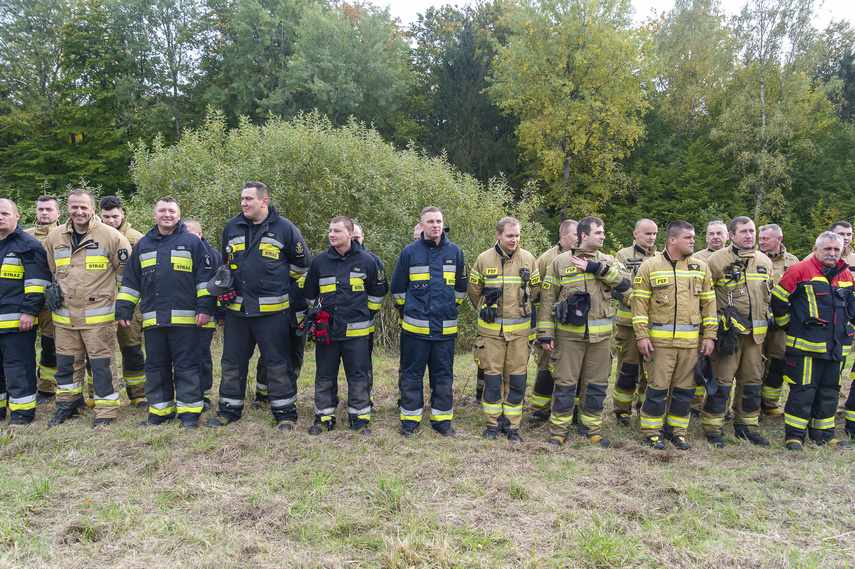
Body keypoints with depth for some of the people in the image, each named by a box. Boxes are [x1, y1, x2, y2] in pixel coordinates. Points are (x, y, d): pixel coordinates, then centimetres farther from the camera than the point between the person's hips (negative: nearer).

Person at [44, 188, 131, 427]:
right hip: (65, 315, 5)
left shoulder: (110, 236, -5)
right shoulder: (55, 237, 10)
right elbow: (50, 270, 26)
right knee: (66, 361, 13)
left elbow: (126, 269, 2)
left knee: (102, 363, -2)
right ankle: (67, 405, 30)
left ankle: (106, 411, 8)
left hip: (98, 314, -5)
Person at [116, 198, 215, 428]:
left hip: (185, 319, -4)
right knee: (155, 366, 11)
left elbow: (205, 277, 1)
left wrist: (204, 307, -6)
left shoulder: (192, 242, 4)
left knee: (186, 366, -1)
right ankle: (160, 410, 23)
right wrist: (123, 310, 16)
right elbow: (130, 281, 20)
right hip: (152, 320, 4)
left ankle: (189, 412, 8)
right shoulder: (143, 245, 17)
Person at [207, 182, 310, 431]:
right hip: (237, 308, 4)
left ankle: (285, 412, 13)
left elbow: (302, 263, 7)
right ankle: (229, 409, 27)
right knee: (232, 362, 12)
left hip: (272, 310, -4)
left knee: (277, 363, 1)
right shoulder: (232, 227, 10)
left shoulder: (284, 228, -2)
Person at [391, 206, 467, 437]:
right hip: (415, 326, -1)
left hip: (445, 327, 1)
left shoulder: (455, 252, 5)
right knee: (411, 375, 5)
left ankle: (442, 420, 21)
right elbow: (397, 288, 11)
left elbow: (461, 287, 18)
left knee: (443, 375, 8)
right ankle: (409, 420, 17)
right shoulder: (409, 252, 0)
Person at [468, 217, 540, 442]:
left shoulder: (528, 259, 1)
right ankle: (492, 424, 16)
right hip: (491, 329, -1)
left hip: (519, 328, 1)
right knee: (492, 377, 3)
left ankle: (513, 426, 16)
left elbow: (535, 289, 15)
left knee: (517, 378, 4)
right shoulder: (484, 259, -2)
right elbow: (474, 290, 11)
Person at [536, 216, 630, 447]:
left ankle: (591, 427, 26)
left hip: (600, 333, 3)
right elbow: (547, 299, 1)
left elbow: (625, 282, -10)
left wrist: (596, 268, -17)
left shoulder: (607, 261, 9)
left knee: (597, 383, 10)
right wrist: (546, 333, -4)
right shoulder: (561, 261, 1)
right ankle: (559, 428, 16)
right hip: (569, 333, -3)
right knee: (565, 382, 2)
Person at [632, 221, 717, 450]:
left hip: (690, 341, 4)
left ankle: (677, 431, 24)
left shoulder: (701, 267, 10)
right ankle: (652, 431, 15)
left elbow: (709, 303, 13)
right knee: (657, 388, -1)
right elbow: (640, 302, -2)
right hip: (660, 340, -3)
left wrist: (709, 335, 7)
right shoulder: (649, 267, -1)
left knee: (684, 389, 9)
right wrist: (641, 335, -8)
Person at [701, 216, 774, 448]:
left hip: (756, 332, 6)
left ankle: (747, 426, 26)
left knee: (752, 380, 12)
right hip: (728, 330, -6)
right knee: (721, 379, -4)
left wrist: (765, 316, 18)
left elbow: (769, 293, 24)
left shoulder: (765, 261, 12)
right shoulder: (718, 259, -7)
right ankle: (713, 429, 5)